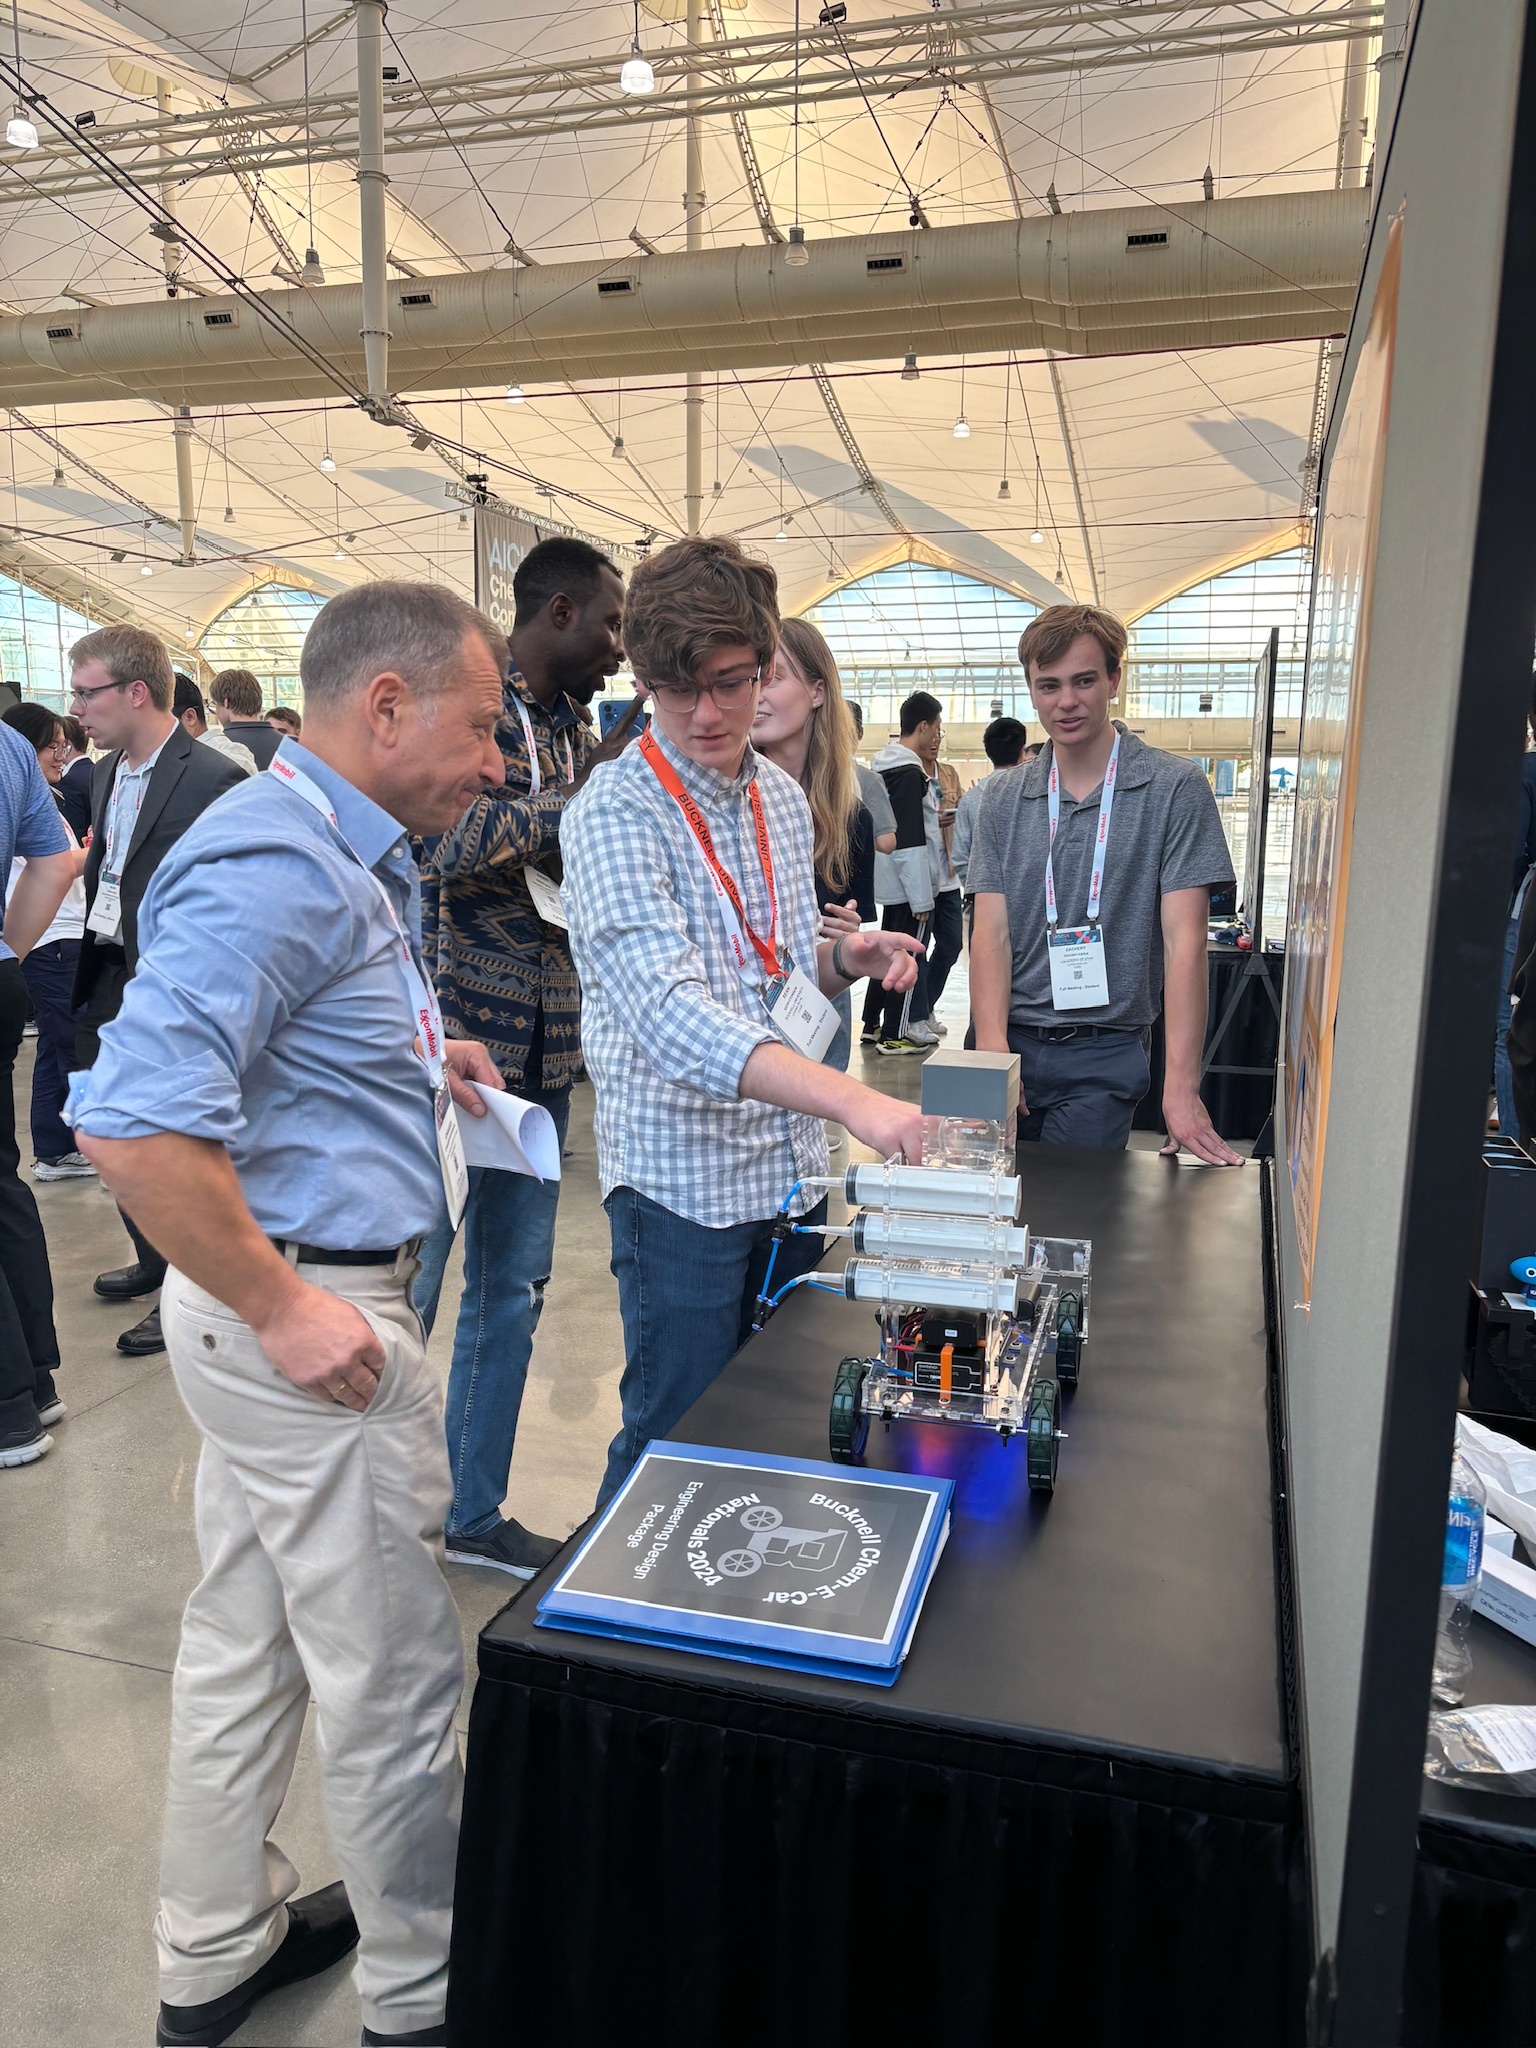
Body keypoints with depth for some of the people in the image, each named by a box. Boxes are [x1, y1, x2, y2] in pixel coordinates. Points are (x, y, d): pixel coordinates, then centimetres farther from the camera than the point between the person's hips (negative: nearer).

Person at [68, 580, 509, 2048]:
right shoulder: (278, 865, -23)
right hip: (313, 1314, -10)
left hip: (278, 1301, 10)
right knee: (393, 1679, 8)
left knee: (245, 1645, 22)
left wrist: (411, 1058, 11)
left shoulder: (344, 852, 10)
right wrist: (282, 1307, -23)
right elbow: (131, 1122, -31)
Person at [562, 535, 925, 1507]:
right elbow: (671, 1014, -30)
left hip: (793, 1169, 7)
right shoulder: (616, 813, -16)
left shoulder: (786, 798, 8)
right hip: (684, 1181, -7)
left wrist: (847, 958, -4)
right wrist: (852, 1098, -41)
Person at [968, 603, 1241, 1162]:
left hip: (1103, 1054, -3)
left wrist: (1181, 1084, -17)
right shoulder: (1003, 796, 7)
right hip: (1011, 1040, 3)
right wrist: (992, 1047, -14)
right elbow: (992, 932, 1)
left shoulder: (1175, 788, -4)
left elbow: (1183, 940, -9)